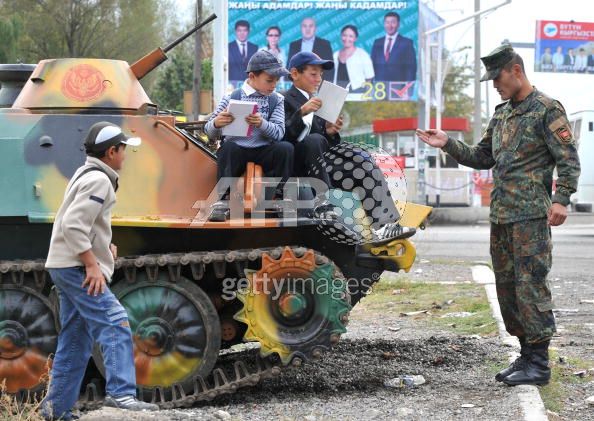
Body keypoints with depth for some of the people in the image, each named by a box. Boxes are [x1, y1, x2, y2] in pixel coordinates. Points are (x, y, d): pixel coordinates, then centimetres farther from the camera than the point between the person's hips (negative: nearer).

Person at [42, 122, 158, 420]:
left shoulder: (86, 175, 18)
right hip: (77, 267, -11)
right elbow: (73, 225, -23)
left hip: (69, 267, 11)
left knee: (75, 340, 12)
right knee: (115, 325, -18)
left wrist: (105, 244, 15)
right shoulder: (98, 180, -14)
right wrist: (92, 264, -22)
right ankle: (120, 393, -28)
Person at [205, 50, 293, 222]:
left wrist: (262, 123, -28)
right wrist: (216, 124, -24)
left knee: (285, 148, -26)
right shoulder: (232, 98, 2)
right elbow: (210, 133, 1)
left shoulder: (277, 100, 8)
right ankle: (224, 200, -30)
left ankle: (278, 198, -17)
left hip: (264, 152, 2)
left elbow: (279, 133, -6)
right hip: (236, 151, -1)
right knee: (228, 147, -33)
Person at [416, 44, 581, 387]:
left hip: (531, 216, -9)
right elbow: (483, 158, 22)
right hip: (501, 215, 9)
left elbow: (569, 159, -11)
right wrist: (448, 144, 10)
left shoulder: (547, 109, -6)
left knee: (531, 285, -10)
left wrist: (561, 199, -23)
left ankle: (539, 363, -6)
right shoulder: (502, 114, 18)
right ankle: (527, 355, 19)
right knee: (507, 287, 10)